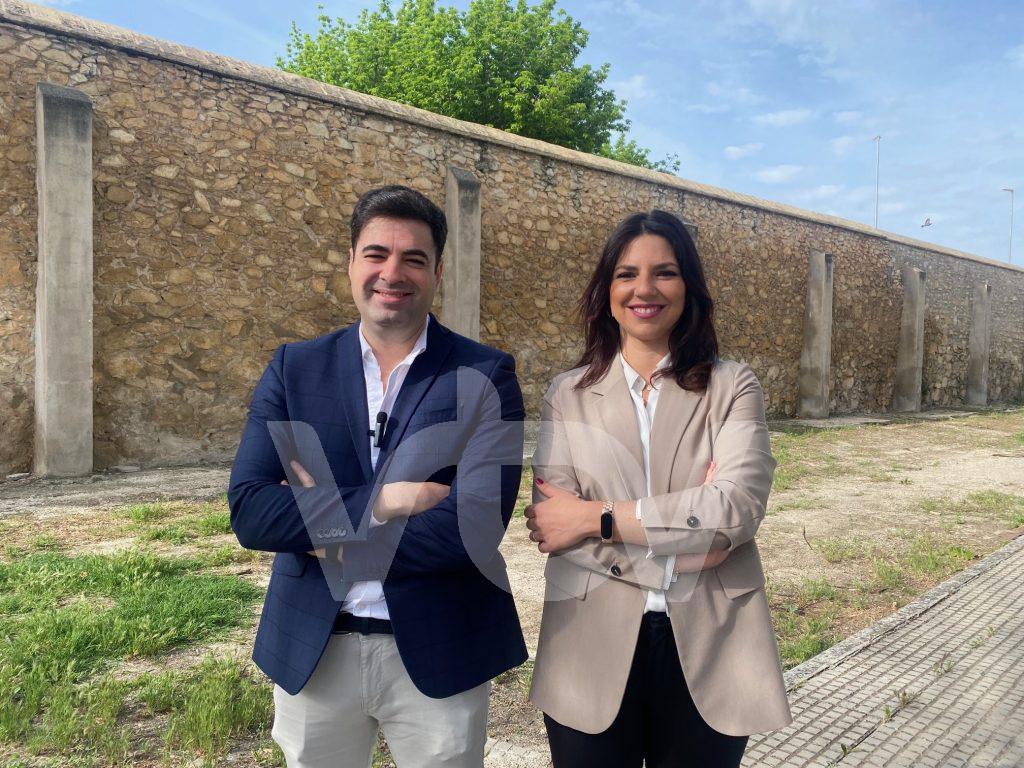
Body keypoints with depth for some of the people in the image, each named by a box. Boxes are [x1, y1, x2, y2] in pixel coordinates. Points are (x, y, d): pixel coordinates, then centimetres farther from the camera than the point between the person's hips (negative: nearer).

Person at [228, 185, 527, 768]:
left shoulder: (486, 375, -9)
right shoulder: (294, 368, 0)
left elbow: (478, 523, -19)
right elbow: (248, 512, -9)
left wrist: (330, 533, -13)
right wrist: (377, 501, -21)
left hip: (439, 654, -2)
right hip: (311, 651, 2)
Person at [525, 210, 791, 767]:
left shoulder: (732, 386, 1)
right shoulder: (567, 395, 2)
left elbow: (740, 506, -14)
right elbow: (549, 522, -8)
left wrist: (597, 517, -15)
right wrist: (685, 529, -16)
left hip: (707, 652, 0)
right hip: (593, 652, 0)